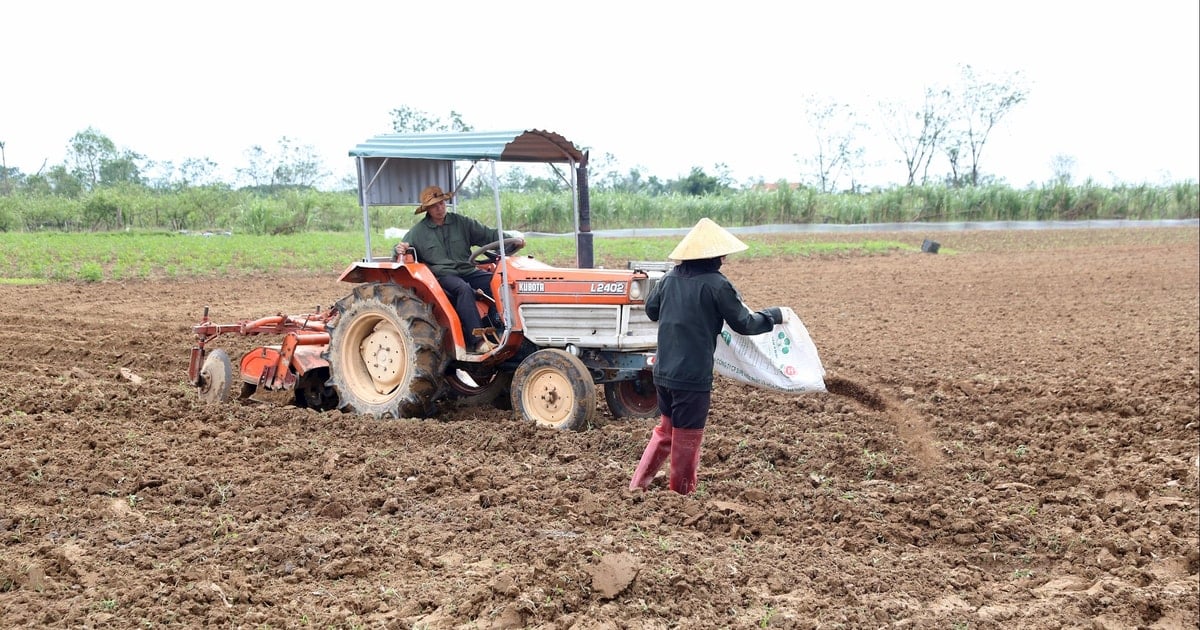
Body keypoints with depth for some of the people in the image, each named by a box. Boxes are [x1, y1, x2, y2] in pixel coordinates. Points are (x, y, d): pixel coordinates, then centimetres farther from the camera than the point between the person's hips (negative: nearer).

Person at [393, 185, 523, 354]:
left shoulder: (461, 223, 11)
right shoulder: (418, 232, 7)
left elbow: (488, 234, 8)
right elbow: (400, 251, 10)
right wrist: (400, 250, -16)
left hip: (467, 271, 4)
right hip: (442, 275, -4)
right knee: (463, 289, -36)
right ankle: (476, 341, -41)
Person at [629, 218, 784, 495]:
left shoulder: (670, 278, 2)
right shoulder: (716, 284, -15)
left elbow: (651, 310, 16)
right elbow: (745, 324, -9)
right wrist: (775, 315, 6)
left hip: (663, 372, 6)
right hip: (694, 377, -6)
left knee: (666, 429, 24)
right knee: (687, 441, 9)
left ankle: (637, 486, 23)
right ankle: (680, 495, 21)